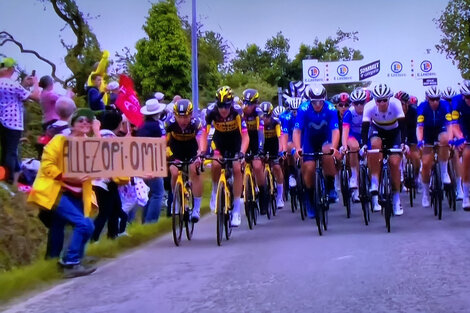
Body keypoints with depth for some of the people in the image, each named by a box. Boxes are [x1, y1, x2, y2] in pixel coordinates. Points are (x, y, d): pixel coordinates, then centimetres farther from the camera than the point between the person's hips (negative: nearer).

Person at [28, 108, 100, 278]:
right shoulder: (59, 140, -1)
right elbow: (47, 166, -9)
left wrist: (97, 133, -7)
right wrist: (68, 177, -20)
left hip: (77, 195, 6)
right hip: (56, 192, -6)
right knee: (85, 225, -20)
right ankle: (71, 264, -12)